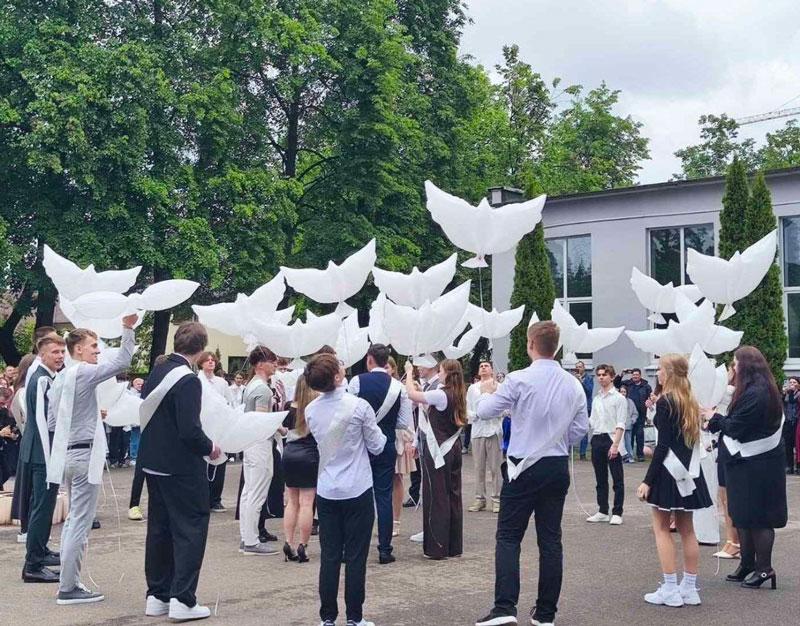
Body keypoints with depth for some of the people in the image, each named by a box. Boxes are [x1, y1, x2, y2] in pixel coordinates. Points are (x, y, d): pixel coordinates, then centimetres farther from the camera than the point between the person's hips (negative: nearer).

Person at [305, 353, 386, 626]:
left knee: (329, 556, 9)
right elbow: (377, 446, -3)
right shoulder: (359, 406, -15)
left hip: (326, 492, 4)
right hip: (357, 491, -4)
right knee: (355, 557, 4)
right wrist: (380, 434, 15)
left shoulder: (311, 411, -1)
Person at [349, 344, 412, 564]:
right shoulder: (398, 387, -3)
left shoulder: (357, 381, -9)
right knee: (384, 497, 6)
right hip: (387, 448, 1)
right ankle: (384, 550, 6)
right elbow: (405, 422, -2)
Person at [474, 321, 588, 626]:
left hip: (525, 467, -4)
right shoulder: (573, 384, 2)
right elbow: (581, 428, 9)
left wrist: (486, 392, 15)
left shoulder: (519, 380, -13)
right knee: (550, 539, 10)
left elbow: (484, 411, -6)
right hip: (558, 467, 5)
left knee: (508, 537, 2)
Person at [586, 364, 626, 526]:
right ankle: (602, 511, 18)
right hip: (597, 439, 6)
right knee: (601, 479, 11)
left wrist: (615, 444, -18)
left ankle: (617, 513, 3)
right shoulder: (596, 399, 16)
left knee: (617, 480, -1)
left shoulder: (619, 398, -4)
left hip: (611, 439, -6)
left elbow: (620, 424, -10)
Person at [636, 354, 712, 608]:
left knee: (661, 528, 1)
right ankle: (689, 588, 16)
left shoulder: (665, 402, -13)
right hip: (688, 470, 8)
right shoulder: (690, 402, 10)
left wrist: (648, 480, -15)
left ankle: (670, 590, 1)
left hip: (669, 471, -7)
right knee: (687, 529, 11)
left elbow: (663, 445, -16)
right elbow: (688, 439, 10)